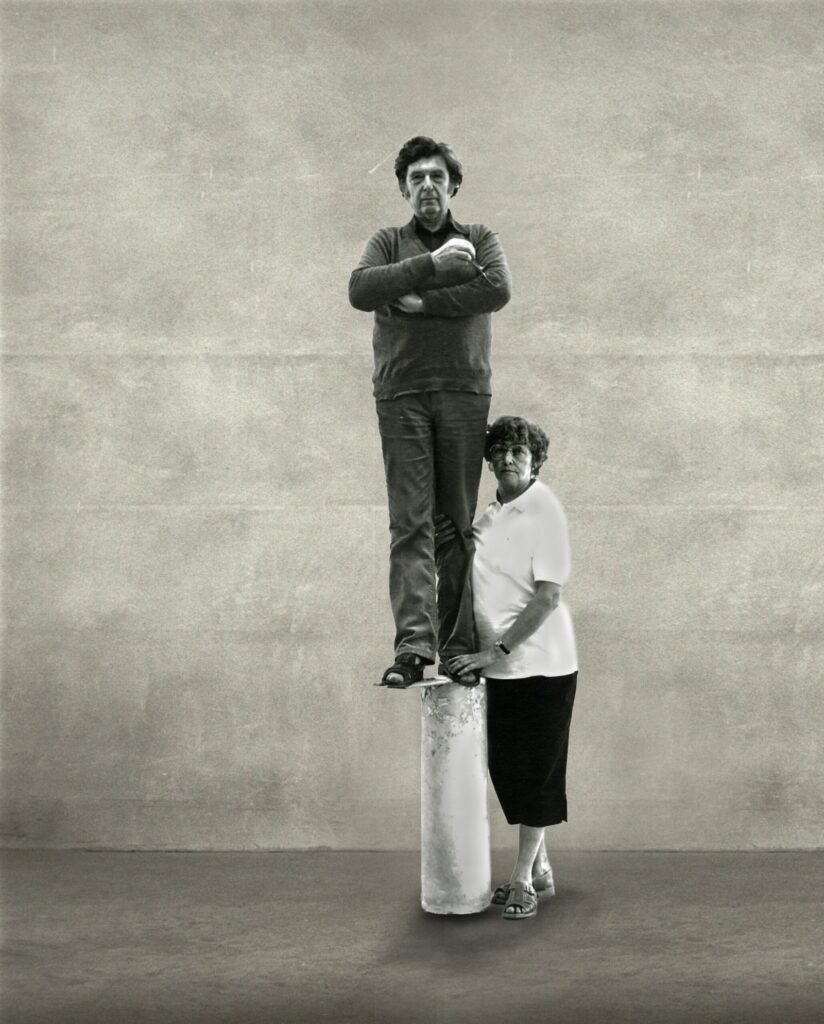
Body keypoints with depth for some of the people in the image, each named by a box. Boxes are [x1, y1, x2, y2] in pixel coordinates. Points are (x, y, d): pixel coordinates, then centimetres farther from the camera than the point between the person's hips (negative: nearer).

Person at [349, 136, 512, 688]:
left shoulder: (480, 238, 15)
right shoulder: (388, 242, 16)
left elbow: (498, 289, -6)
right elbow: (360, 290, -5)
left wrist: (422, 303, -8)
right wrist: (430, 263, -13)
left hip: (464, 391, 0)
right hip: (402, 393, 0)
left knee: (459, 522, 1)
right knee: (410, 521, -9)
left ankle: (457, 647, 5)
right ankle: (413, 643, -16)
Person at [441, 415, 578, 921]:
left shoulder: (544, 510, -12)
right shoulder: (488, 514, 9)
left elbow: (547, 597, -17)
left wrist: (497, 651, -19)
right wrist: (441, 540, -5)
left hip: (541, 662, -7)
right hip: (498, 665, 7)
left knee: (535, 773, 2)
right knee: (505, 767, 12)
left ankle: (523, 880, 13)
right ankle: (540, 867, 27)